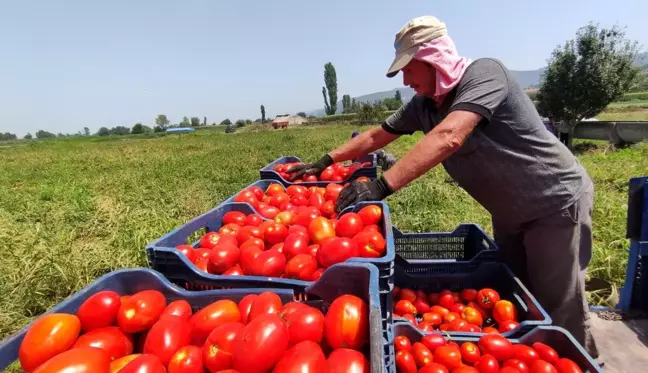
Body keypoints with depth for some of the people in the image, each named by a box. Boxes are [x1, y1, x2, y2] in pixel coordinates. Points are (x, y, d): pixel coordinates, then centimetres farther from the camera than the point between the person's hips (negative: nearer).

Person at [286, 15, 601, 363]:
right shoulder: (422, 105, -3)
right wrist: (326, 160, 0)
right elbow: (376, 136, 5)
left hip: (557, 203, -7)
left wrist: (381, 185, -45)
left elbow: (448, 138, -40)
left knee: (559, 313, 2)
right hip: (510, 214, 7)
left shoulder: (484, 73, -24)